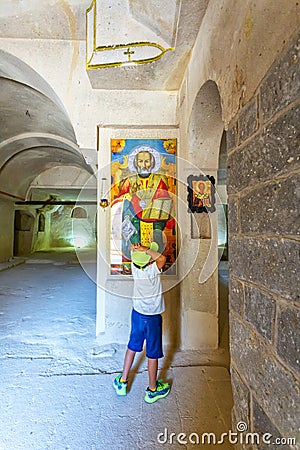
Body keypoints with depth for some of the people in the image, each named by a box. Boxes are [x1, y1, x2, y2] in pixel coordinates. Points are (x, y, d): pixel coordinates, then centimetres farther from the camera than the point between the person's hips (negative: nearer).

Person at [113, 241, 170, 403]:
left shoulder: (135, 266, -11)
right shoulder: (153, 270, -26)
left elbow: (133, 247, 2)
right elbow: (162, 258, -43)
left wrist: (137, 248, -19)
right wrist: (144, 249, -35)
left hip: (137, 313, 5)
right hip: (152, 317, -5)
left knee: (132, 347, 23)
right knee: (153, 354, 14)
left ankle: (122, 381, 39)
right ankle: (152, 390, 33)